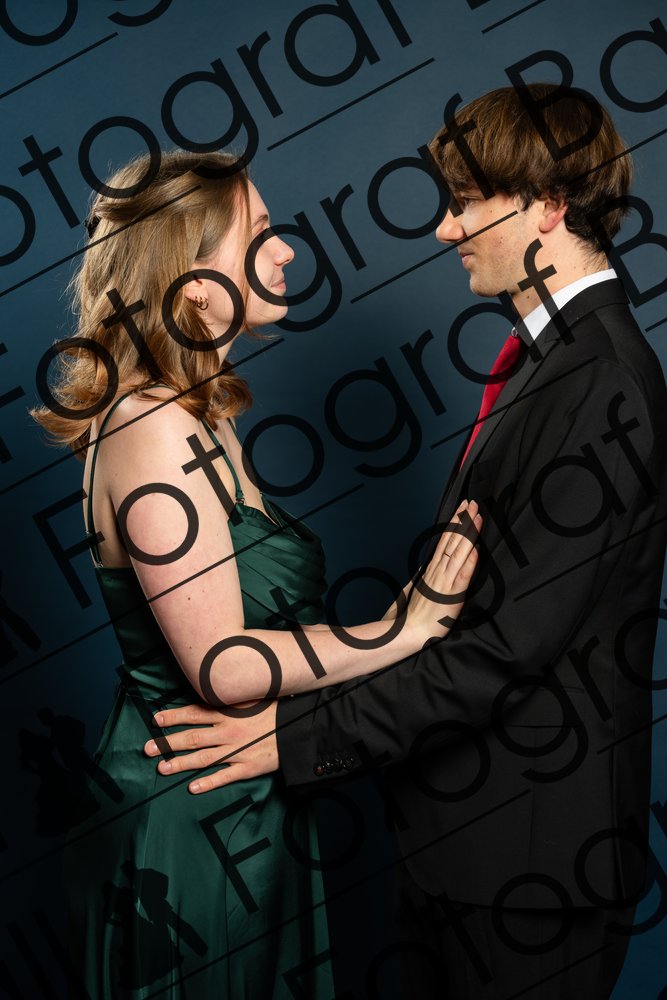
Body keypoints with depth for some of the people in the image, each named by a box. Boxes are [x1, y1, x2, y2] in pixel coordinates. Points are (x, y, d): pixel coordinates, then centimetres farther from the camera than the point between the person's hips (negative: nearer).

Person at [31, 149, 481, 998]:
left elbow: (247, 611, 5)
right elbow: (223, 664, -25)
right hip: (190, 824, -9)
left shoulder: (196, 417, 7)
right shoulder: (155, 431, -23)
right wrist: (410, 623, -20)